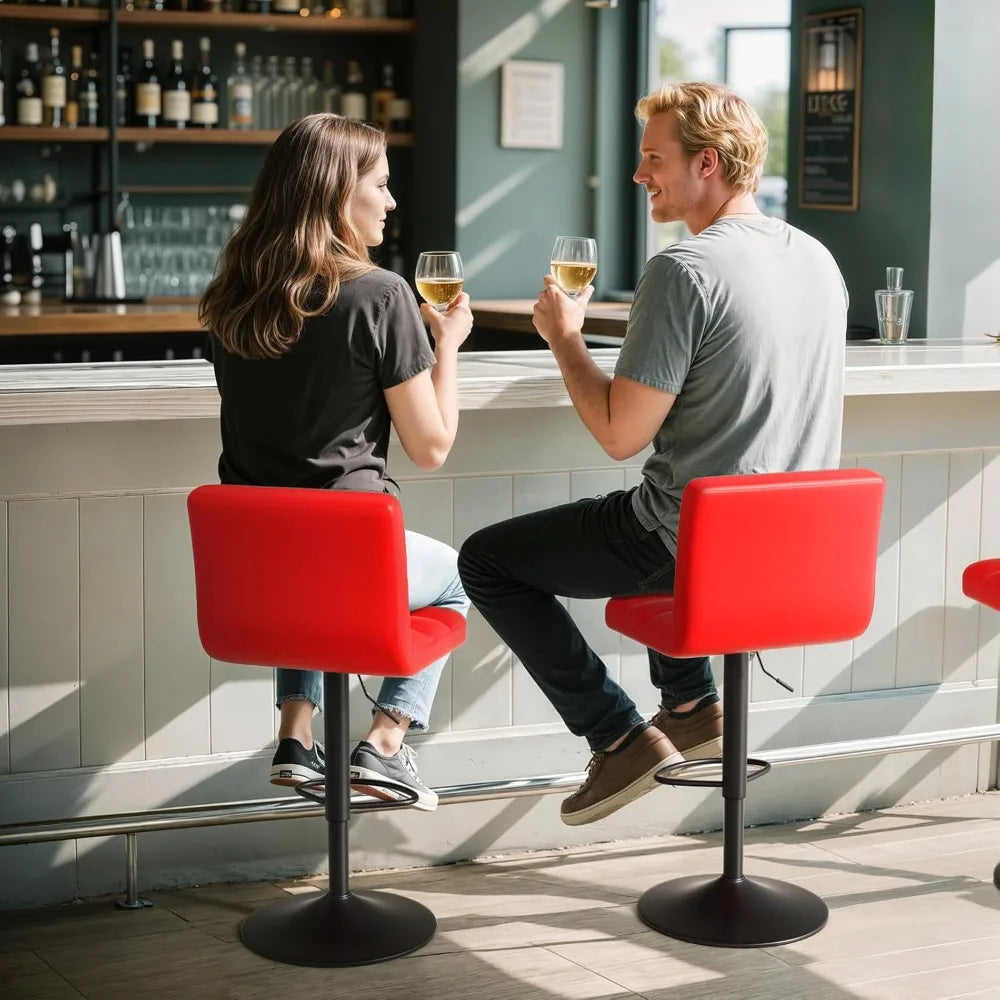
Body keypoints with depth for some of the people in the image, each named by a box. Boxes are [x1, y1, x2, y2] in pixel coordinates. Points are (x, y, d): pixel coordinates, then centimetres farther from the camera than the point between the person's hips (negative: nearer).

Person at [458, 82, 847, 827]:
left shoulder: (683, 271, -21)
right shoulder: (818, 259, 5)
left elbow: (620, 435, -20)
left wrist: (564, 337, -4)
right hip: (798, 544, 9)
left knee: (485, 562, 8)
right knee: (653, 516, 39)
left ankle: (622, 738, 5)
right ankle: (691, 707, 34)